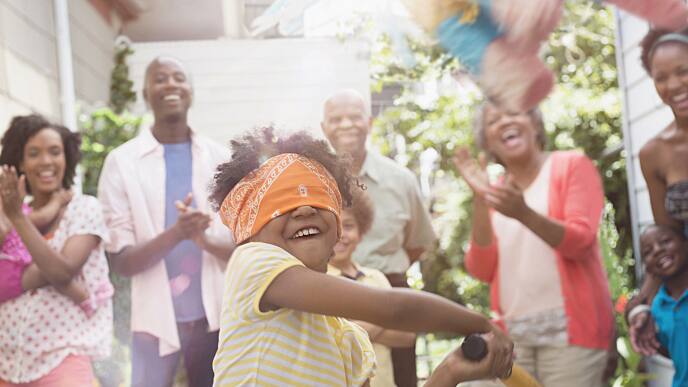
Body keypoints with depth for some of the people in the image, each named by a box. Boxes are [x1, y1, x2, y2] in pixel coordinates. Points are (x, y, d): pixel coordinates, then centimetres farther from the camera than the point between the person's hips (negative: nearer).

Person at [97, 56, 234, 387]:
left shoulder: (219, 158, 2)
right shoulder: (121, 162, -4)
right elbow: (121, 262, -7)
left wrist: (205, 240, -19)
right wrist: (175, 234, -25)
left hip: (214, 315, 2)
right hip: (156, 319, -2)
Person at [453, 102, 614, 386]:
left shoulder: (572, 166, 3)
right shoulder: (495, 192, 13)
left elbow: (580, 242, -10)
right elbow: (482, 271, 3)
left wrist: (525, 214, -26)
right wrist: (479, 200, -7)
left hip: (569, 329, -4)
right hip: (513, 335, 4)